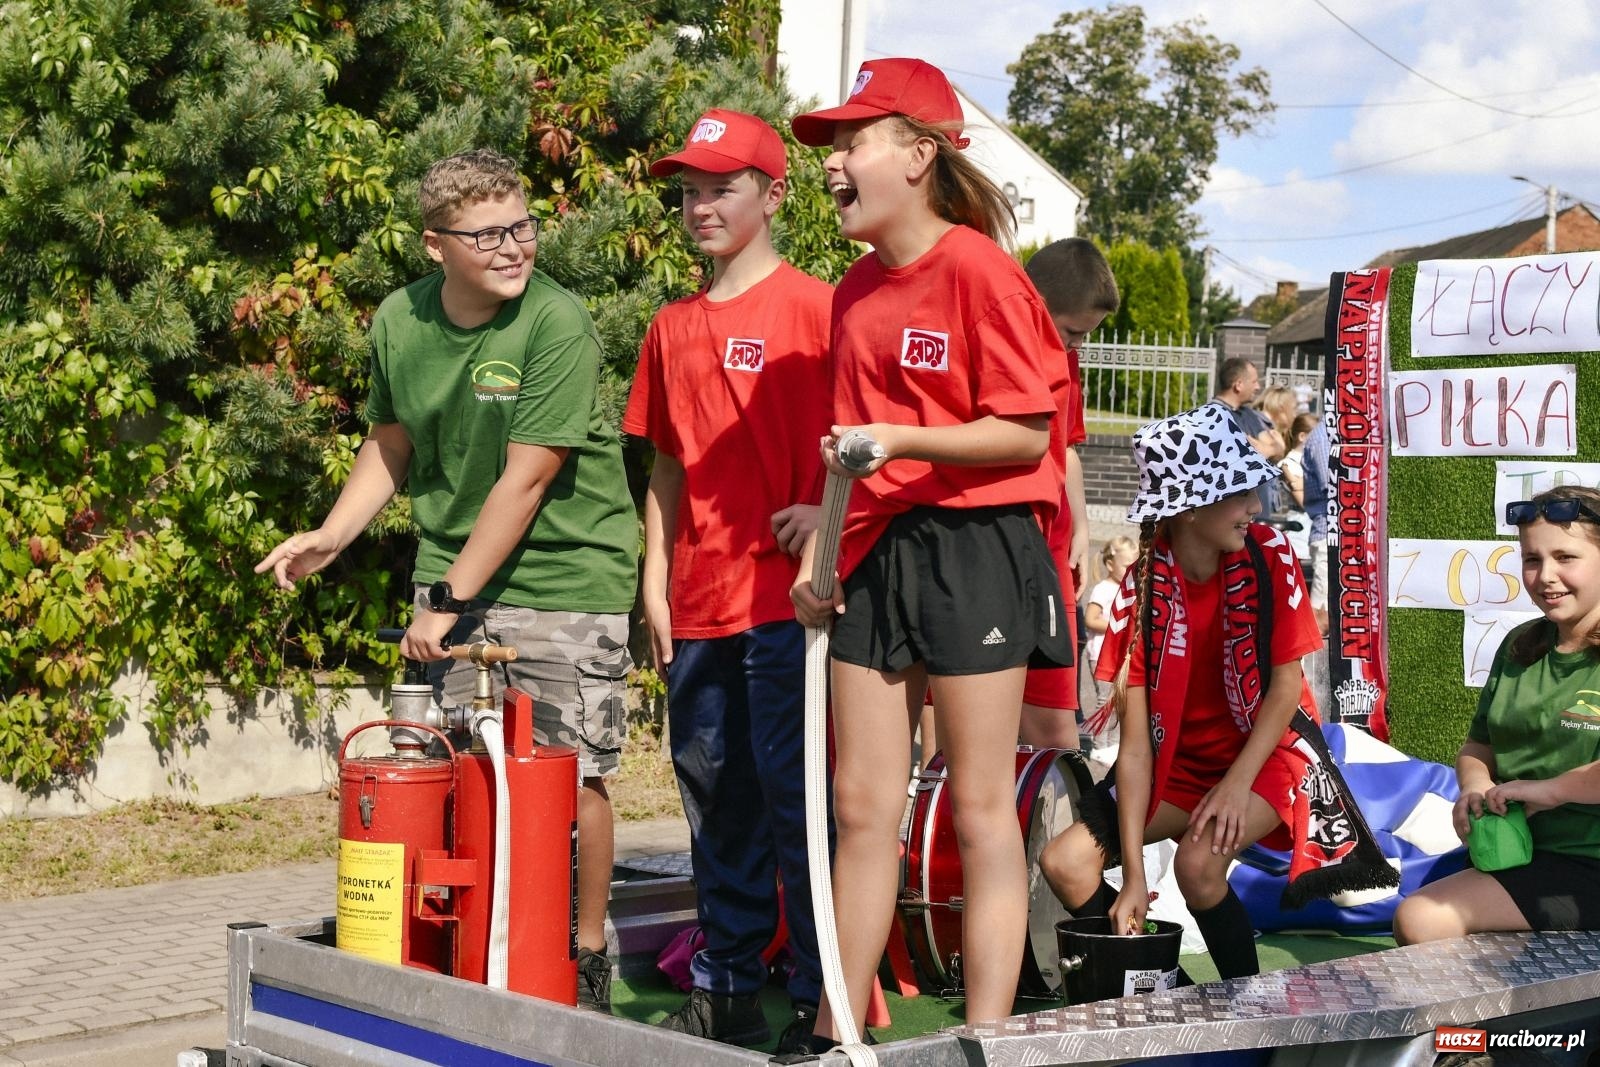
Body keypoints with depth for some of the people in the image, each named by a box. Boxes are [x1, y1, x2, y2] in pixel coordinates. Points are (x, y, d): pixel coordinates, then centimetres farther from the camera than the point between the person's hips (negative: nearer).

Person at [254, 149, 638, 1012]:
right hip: (451, 566, 5)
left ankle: (586, 959, 18)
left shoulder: (557, 326, -18)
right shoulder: (401, 322, 0)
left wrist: (452, 596, -17)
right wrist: (330, 536, 3)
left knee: (570, 772, 0)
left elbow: (523, 482, -19)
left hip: (563, 577, -5)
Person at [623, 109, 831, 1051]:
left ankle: (819, 998, 5)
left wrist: (828, 510, -17)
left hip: (784, 593, -6)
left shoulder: (814, 307, -4)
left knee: (795, 794, -4)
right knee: (715, 795, 13)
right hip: (698, 603, 6)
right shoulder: (674, 328, 14)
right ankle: (727, 989, 24)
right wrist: (656, 582, 12)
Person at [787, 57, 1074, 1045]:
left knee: (981, 807, 0)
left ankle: (986, 1036, 7)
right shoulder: (856, 289, 13)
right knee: (863, 803, 10)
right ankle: (837, 1031, 17)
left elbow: (1026, 435, -13)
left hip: (973, 548, -7)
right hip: (874, 555, 7)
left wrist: (898, 440, -21)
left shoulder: (977, 269, -10)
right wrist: (817, 549, 10)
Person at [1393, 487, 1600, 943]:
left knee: (1422, 919, -18)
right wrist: (1475, 786, -4)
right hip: (1523, 850, 8)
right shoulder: (1520, 647, 12)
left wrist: (1549, 789, -21)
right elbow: (1477, 746, 20)